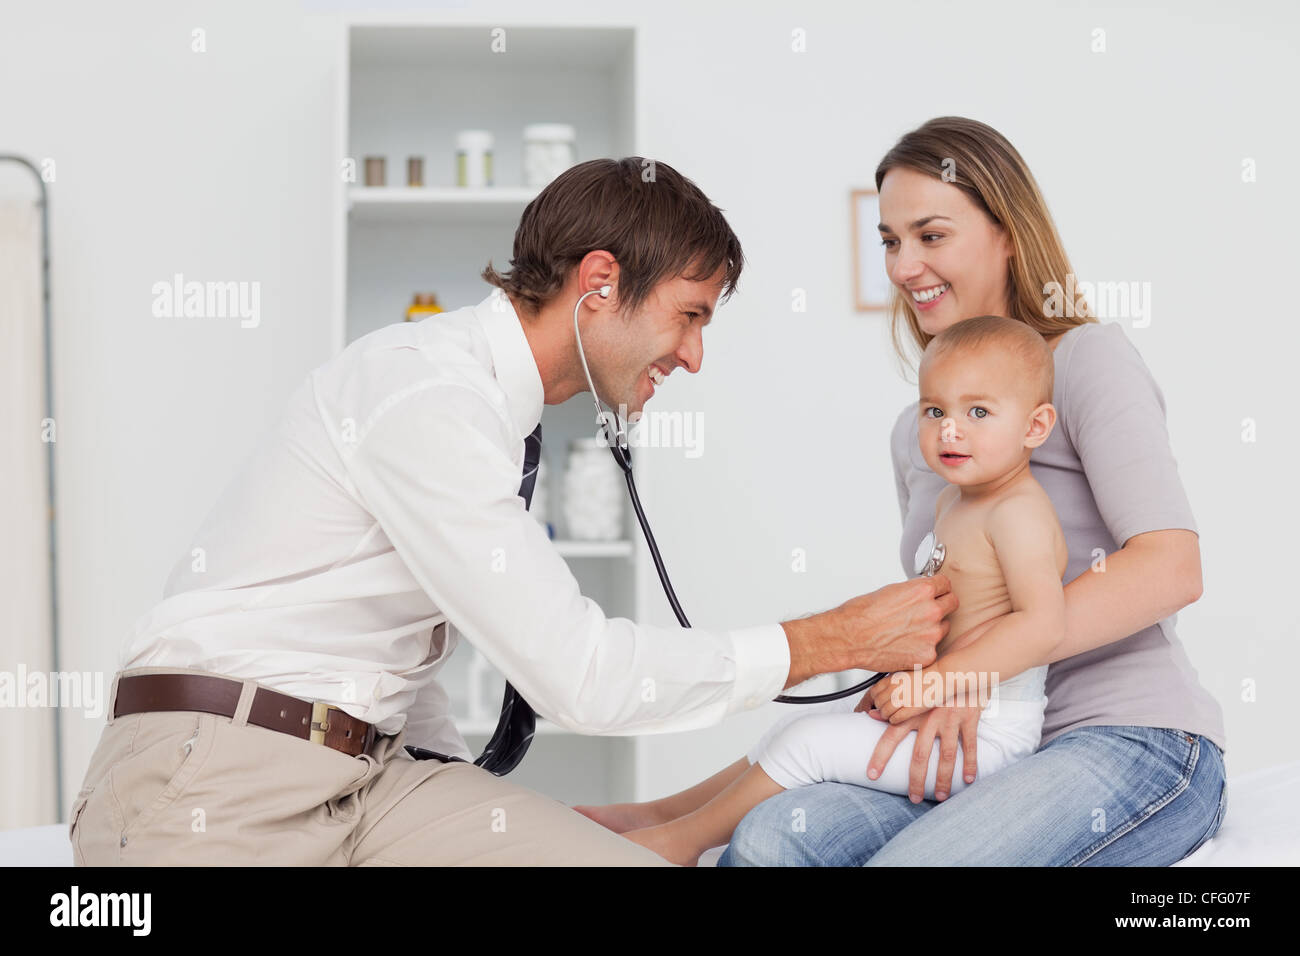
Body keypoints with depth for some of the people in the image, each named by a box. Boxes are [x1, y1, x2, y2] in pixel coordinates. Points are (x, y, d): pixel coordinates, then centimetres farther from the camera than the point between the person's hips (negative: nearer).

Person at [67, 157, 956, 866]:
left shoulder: (493, 401, 13)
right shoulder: (425, 395, -17)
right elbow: (580, 674, -19)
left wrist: (484, 802, 9)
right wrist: (839, 640, -11)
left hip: (371, 764, 7)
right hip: (214, 777, -7)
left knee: (629, 853, -15)